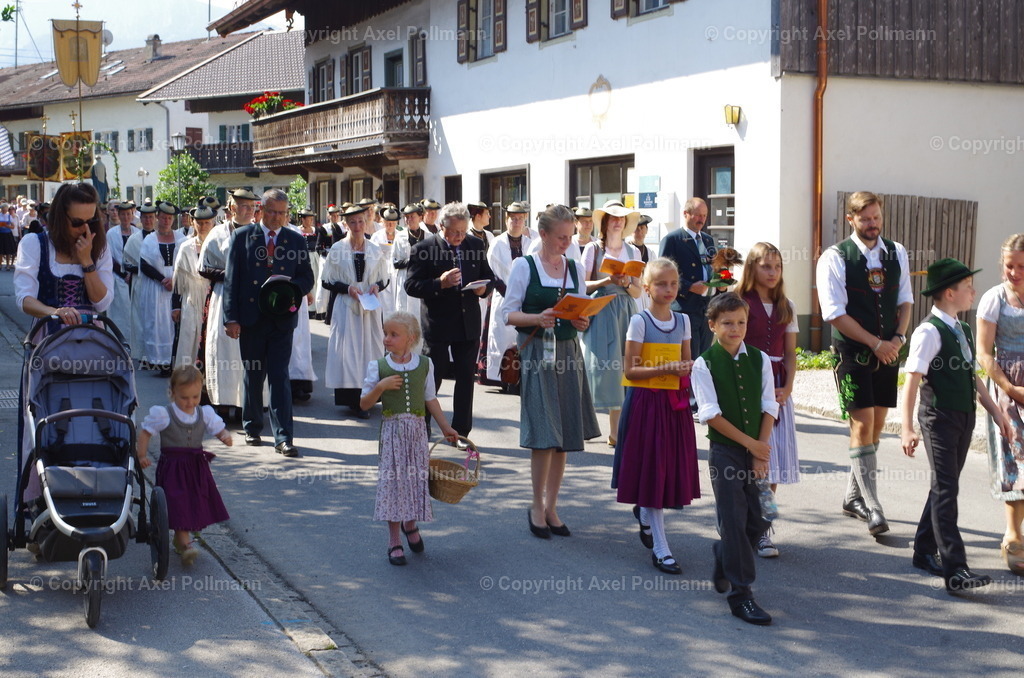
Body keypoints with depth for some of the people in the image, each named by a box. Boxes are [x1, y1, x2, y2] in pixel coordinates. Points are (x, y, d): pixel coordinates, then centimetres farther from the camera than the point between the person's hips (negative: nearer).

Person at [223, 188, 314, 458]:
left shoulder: (296, 240, 7)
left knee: (280, 377, -5)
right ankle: (252, 428, 27)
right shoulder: (242, 236, 3)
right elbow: (231, 279, 0)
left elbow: (307, 278, 10)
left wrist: (291, 287, -14)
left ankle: (283, 438, -5)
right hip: (250, 318, 0)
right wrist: (231, 318, -7)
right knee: (252, 375, 11)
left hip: (282, 319, 0)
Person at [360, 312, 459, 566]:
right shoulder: (378, 366, -4)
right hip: (392, 430, -2)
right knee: (392, 481, 0)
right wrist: (380, 387, -20)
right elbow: (364, 404, -4)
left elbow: (430, 399, 12)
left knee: (416, 478, 6)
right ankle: (394, 541, 10)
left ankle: (411, 524, 35)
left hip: (417, 430, 2)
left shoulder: (424, 365, 1)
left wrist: (445, 427, 16)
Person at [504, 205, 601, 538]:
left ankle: (551, 507, 18)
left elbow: (582, 312, 15)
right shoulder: (523, 266, -3)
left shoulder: (576, 268, 10)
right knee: (544, 434, -8)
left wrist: (582, 322, -8)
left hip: (568, 353, 5)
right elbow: (509, 313, -4)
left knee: (564, 435, 6)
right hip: (536, 353, -5)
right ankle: (537, 507, 9)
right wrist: (537, 318, -21)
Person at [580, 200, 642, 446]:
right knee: (604, 362, -10)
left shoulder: (633, 252, 13)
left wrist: (626, 284, -10)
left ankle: (616, 430, 0)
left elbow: (637, 291, 11)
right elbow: (582, 286, -1)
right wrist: (606, 281, -15)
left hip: (625, 313, 3)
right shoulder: (593, 249, 4)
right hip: (601, 312, -3)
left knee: (624, 365, -3)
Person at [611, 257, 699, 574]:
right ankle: (660, 549, 2)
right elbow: (630, 370, -11)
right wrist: (665, 369, -21)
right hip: (646, 402, -5)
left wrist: (687, 369, -6)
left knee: (672, 470, 8)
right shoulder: (639, 321, -7)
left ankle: (644, 512, 39)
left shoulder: (682, 321, 9)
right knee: (652, 471, -3)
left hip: (675, 402, 5)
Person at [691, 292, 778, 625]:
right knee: (734, 521, -5)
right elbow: (711, 414, -10)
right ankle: (740, 595, 2)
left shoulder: (760, 360, 6)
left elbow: (769, 408, 4)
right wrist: (750, 444, -12)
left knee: (757, 522, 5)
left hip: (757, 450, 4)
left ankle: (723, 564, 33)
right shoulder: (704, 364, -5)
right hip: (725, 451, -4)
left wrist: (762, 451, -6)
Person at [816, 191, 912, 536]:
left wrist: (898, 338, -5)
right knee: (862, 424, -10)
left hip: (888, 351, 6)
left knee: (877, 423, 10)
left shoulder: (896, 253, 7)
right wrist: (876, 344, -15)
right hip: (853, 352, -5)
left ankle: (854, 497, 24)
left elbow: (905, 300, 13)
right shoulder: (835, 258, -9)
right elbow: (835, 313, -14)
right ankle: (872, 508, -8)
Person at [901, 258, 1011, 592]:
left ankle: (926, 551, 26)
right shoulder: (929, 332, -14)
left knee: (945, 487, 14)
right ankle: (955, 570, -13)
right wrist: (907, 429, -24)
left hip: (964, 418, 8)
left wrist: (995, 412, 16)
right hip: (939, 419, -8)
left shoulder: (964, 331, 12)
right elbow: (912, 382, -19)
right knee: (946, 490, -10)